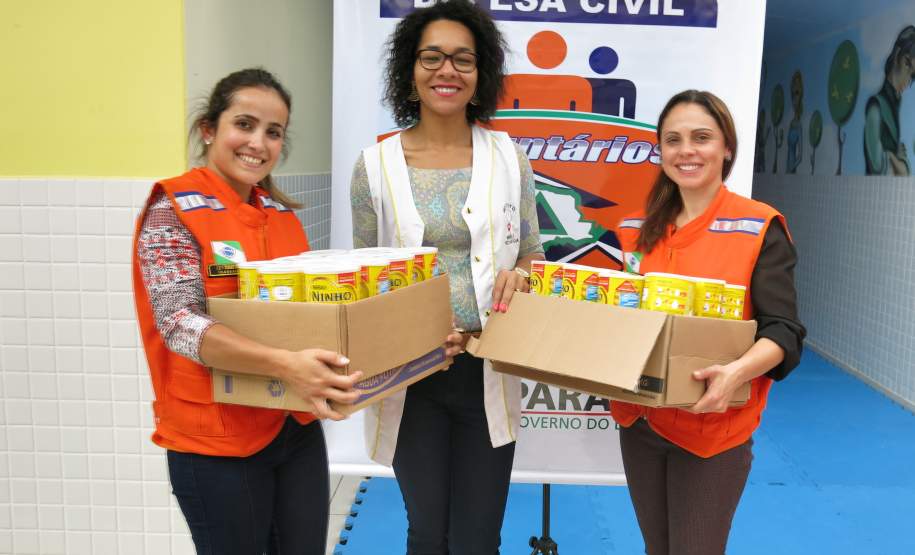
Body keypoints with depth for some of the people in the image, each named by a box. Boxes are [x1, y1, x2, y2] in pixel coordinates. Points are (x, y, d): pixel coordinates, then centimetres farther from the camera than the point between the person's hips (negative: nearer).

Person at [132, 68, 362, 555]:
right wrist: (284, 364, -37)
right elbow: (179, 323, -23)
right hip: (216, 438, -5)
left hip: (297, 426, 6)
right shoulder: (174, 210, -11)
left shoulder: (283, 213, 7)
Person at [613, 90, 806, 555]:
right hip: (639, 420, 5)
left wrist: (737, 372, -33)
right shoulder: (637, 229, 6)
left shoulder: (760, 228, -9)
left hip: (712, 430, -5)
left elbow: (783, 330, -14)